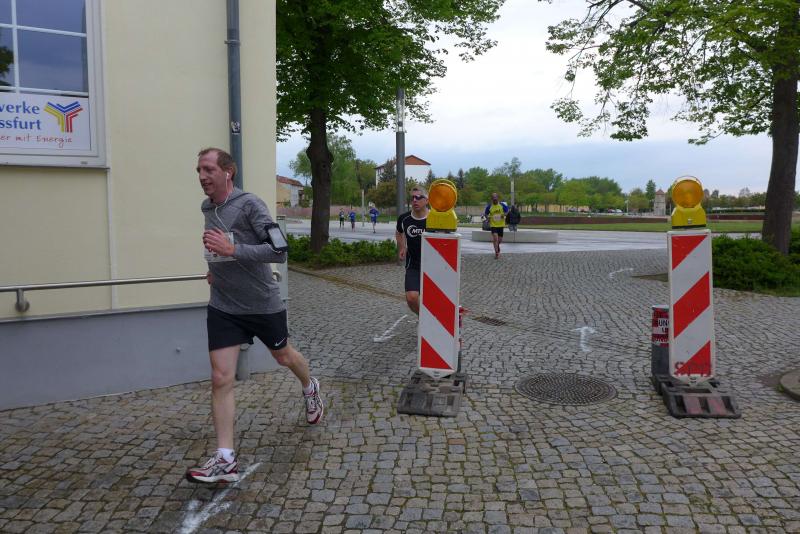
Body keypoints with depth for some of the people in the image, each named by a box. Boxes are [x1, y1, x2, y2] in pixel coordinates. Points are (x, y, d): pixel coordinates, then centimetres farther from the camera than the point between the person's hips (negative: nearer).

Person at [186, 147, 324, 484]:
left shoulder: (250, 205, -17)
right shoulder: (207, 208, 4)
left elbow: (279, 252, -25)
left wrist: (232, 249, -33)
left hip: (263, 304, -4)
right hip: (223, 308, 4)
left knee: (284, 357, 20)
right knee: (221, 379, -5)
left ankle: (309, 388, 54)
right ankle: (225, 460, 1)